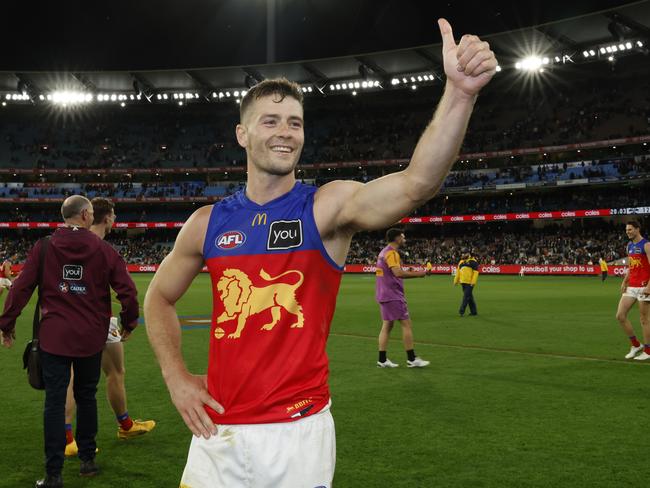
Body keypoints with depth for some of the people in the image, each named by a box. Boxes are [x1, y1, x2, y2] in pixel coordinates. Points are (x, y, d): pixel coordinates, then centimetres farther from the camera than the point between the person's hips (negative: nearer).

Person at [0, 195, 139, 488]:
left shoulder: (43, 248, -3)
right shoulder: (103, 249, -3)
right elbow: (127, 290, -6)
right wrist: (129, 322, 10)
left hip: (54, 337, -1)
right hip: (91, 337, 1)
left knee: (54, 402, 2)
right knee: (86, 397, 16)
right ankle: (87, 460, 26)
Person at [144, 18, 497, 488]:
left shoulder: (329, 206, -9)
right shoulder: (209, 222, 2)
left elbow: (415, 185, -28)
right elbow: (160, 297, 17)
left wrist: (459, 93, -42)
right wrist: (177, 377, 4)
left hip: (299, 431, -3)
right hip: (217, 429, 3)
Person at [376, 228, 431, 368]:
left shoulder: (384, 252, 15)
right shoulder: (392, 253, -15)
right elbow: (398, 273, -28)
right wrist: (419, 274, -24)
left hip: (384, 295, 10)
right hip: (393, 295, -10)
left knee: (387, 325, 9)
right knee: (407, 324, -4)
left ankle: (382, 360, 9)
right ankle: (411, 359, -1)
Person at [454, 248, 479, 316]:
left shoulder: (473, 261, -6)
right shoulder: (461, 262, 16)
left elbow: (476, 272, -11)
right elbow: (458, 272, 22)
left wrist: (473, 282, -17)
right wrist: (456, 280, 19)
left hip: (469, 283, -7)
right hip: (463, 282, 7)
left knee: (466, 297, -10)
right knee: (470, 297, 13)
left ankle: (462, 311, -12)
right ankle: (474, 311, 20)